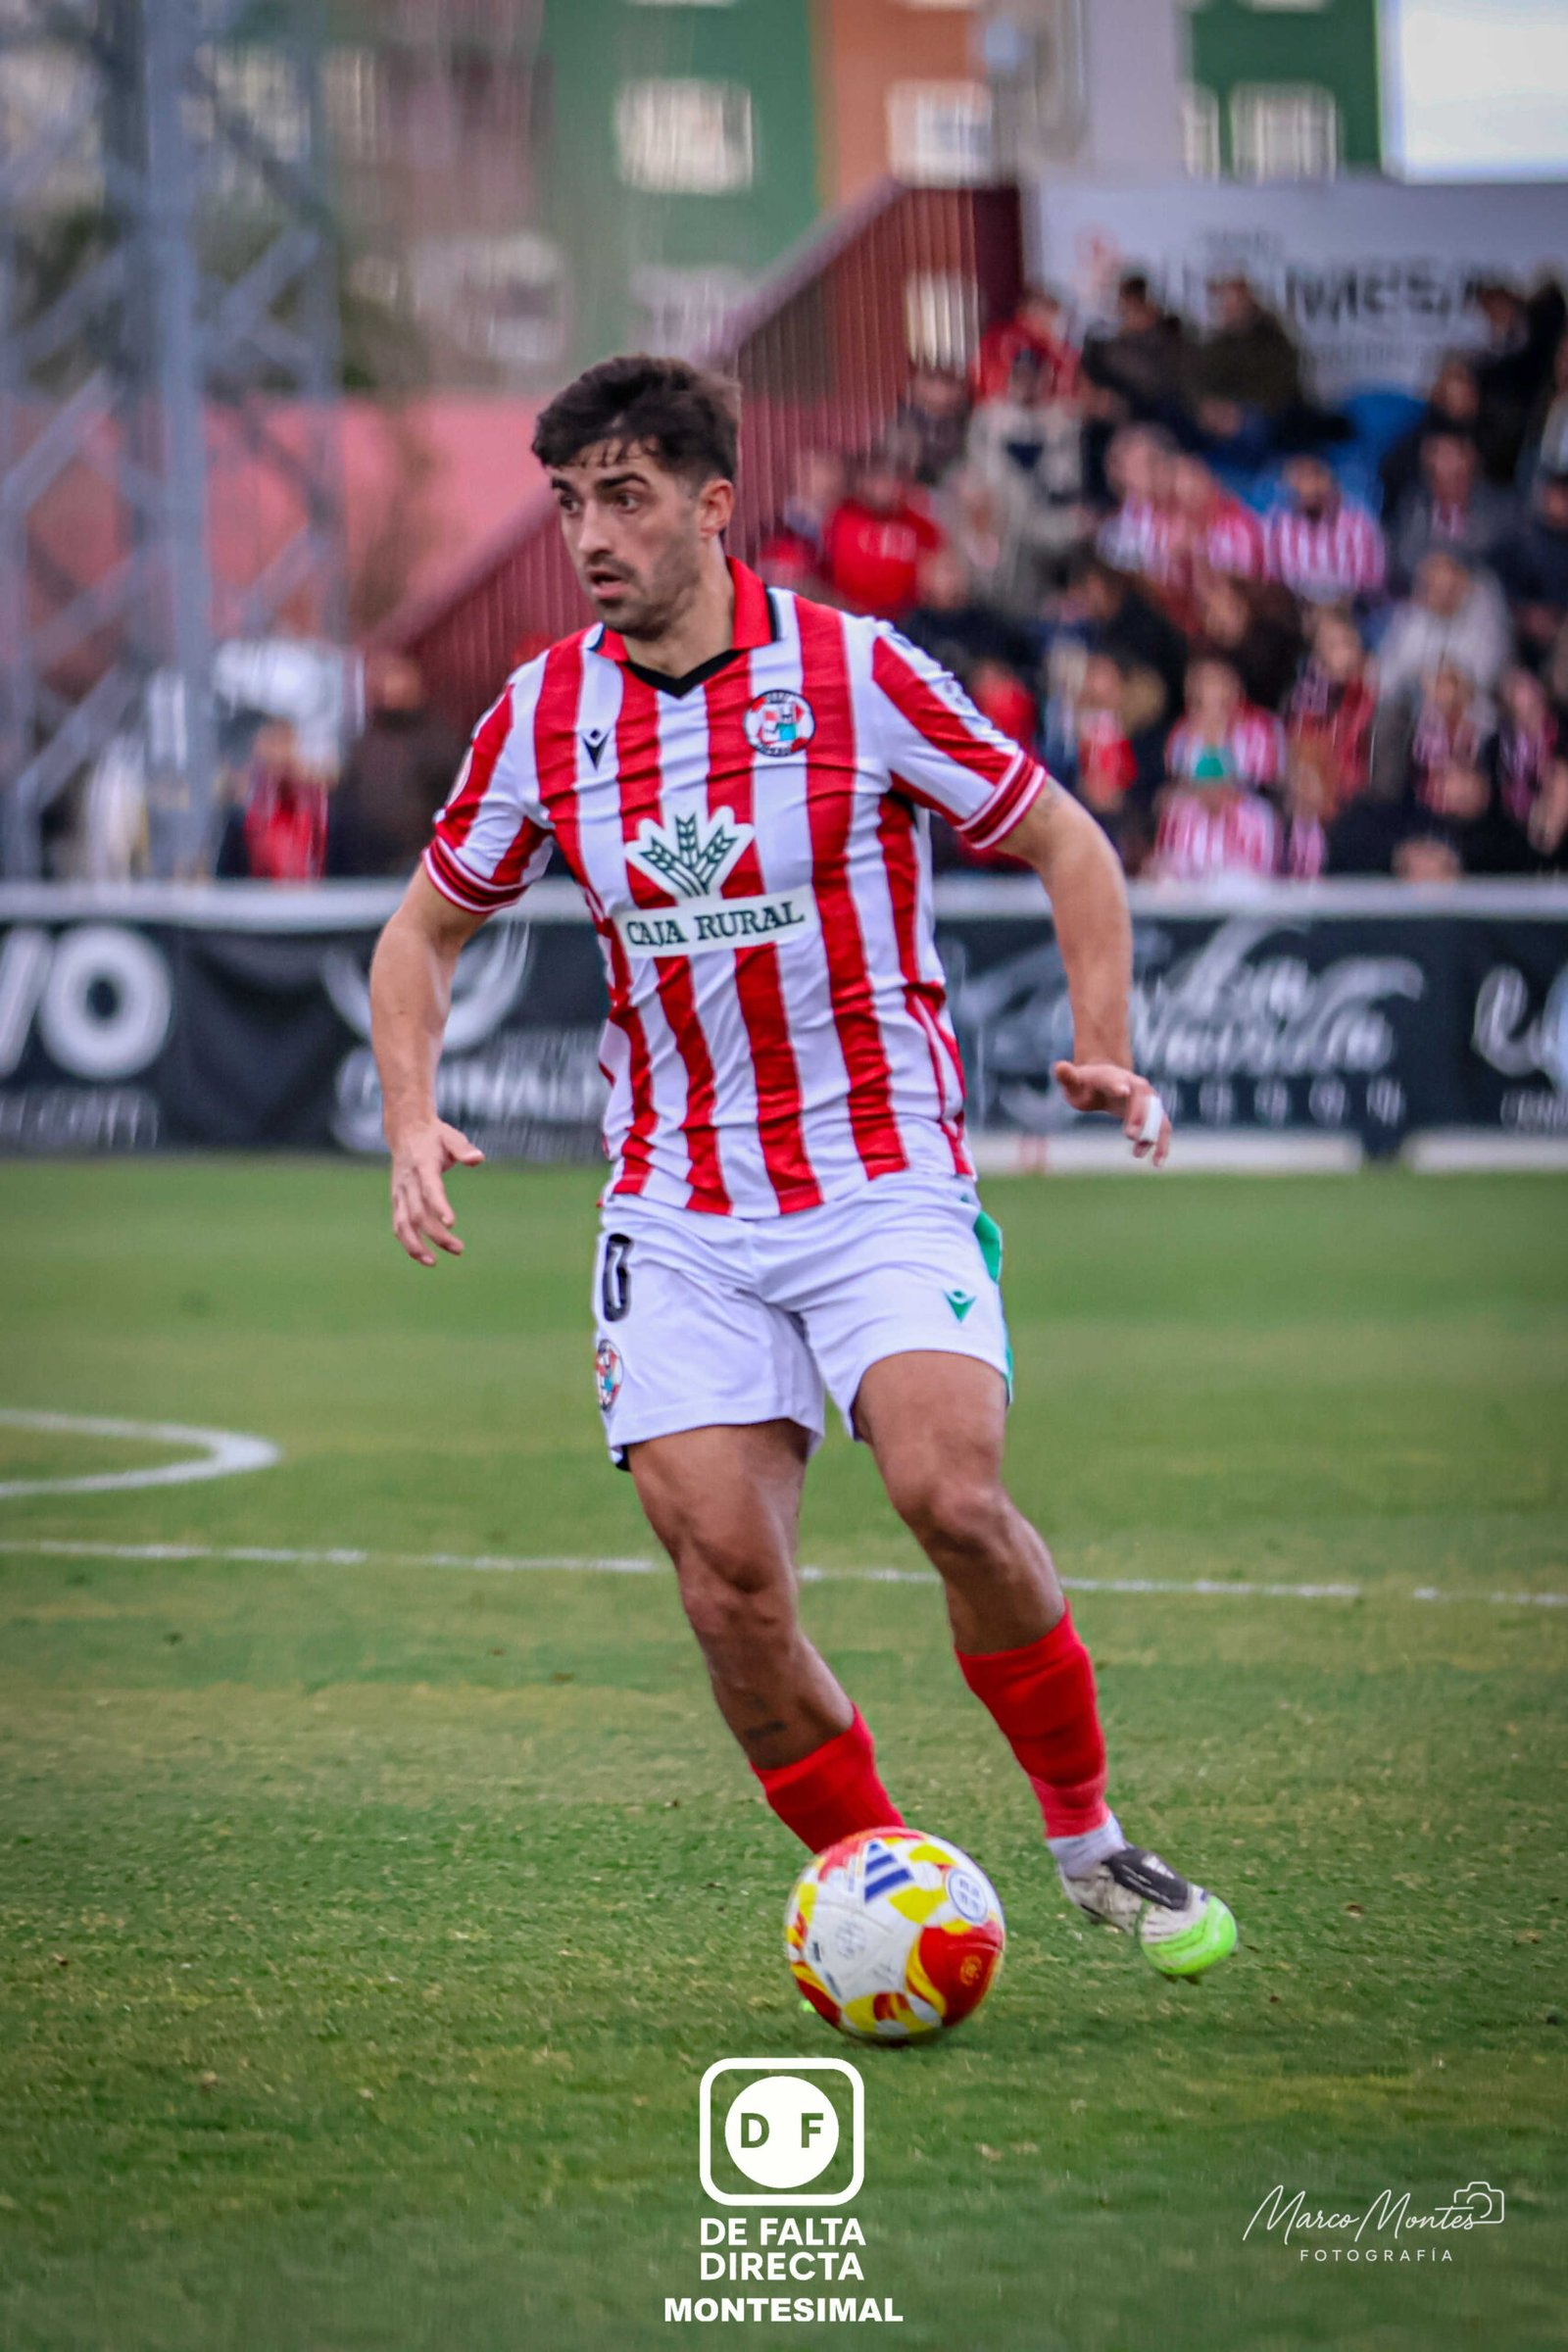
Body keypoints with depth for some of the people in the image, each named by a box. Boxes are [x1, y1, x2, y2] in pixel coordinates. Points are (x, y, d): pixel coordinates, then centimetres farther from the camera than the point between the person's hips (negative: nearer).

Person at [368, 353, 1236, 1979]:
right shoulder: (539, 720, 3)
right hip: (679, 1212, 3)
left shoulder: (858, 674, -7)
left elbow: (1064, 843, 4)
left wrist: (1102, 1048, -10)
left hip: (886, 1185, -3)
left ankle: (1089, 1839, -3)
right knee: (726, 1583, -10)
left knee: (951, 1495, -23)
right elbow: (426, 931, 16)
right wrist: (412, 1122, -1)